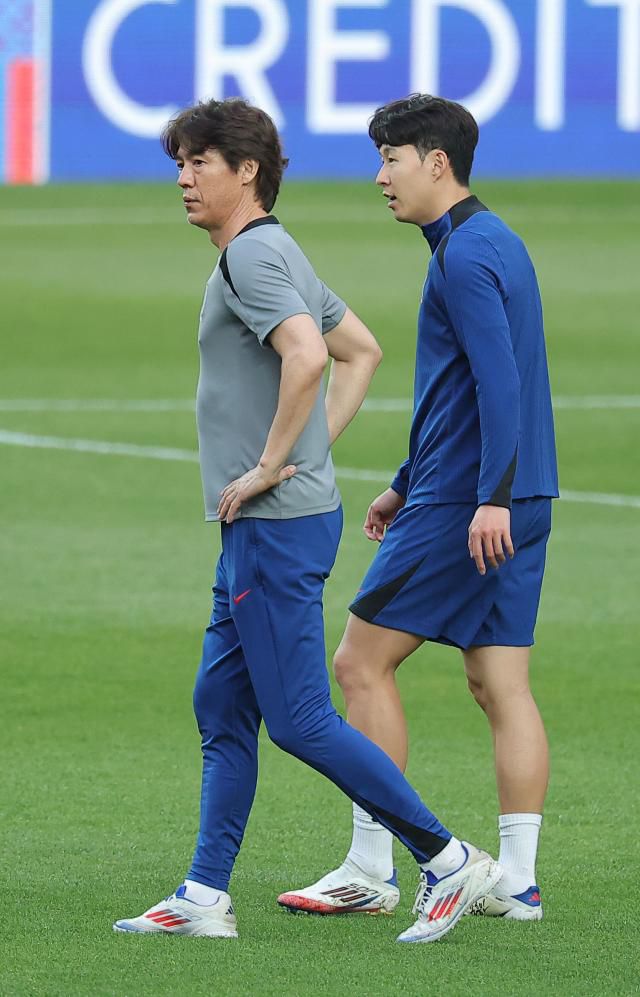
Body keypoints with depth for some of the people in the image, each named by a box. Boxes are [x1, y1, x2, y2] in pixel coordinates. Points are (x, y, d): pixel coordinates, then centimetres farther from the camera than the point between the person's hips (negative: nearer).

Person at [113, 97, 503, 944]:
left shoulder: (253, 256, -15)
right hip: (260, 528, 11)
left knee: (299, 719, -8)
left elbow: (306, 354, -31)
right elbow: (361, 350, 27)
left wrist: (271, 465, -22)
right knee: (221, 710, 11)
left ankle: (447, 860, -3)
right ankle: (204, 898, 13)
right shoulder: (277, 254, 17)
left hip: (277, 524, -11)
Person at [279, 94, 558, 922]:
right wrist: (408, 485, 30)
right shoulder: (497, 243, 18)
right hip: (516, 503, 9)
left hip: (461, 509, -9)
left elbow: (499, 380, -23)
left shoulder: (464, 256, -14)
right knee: (500, 685, 6)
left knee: (361, 663, -1)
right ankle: (517, 881, 3)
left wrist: (491, 497, -28)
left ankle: (370, 869, 0)